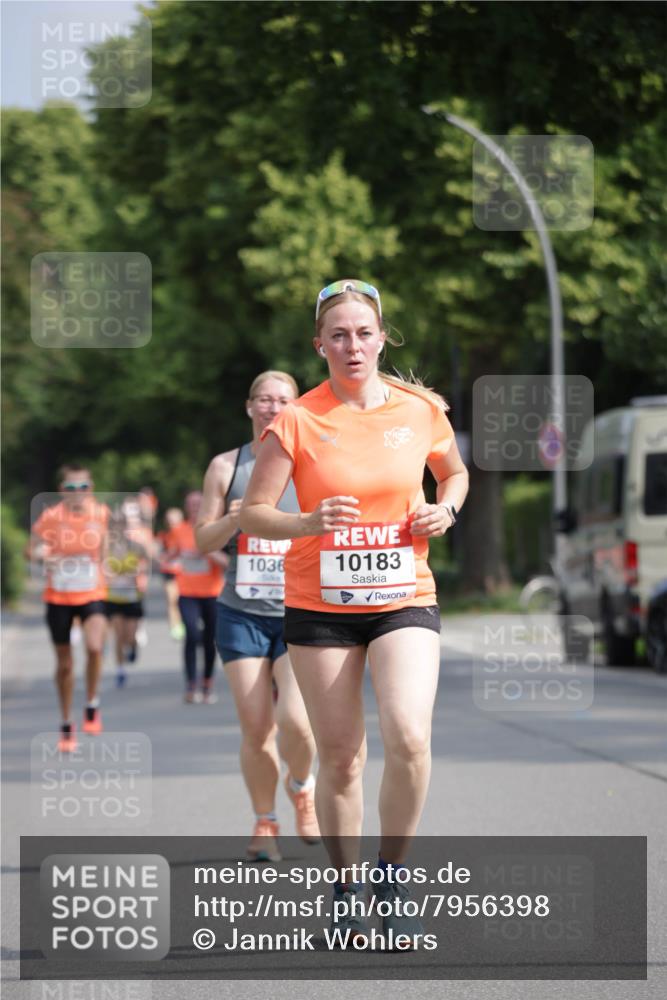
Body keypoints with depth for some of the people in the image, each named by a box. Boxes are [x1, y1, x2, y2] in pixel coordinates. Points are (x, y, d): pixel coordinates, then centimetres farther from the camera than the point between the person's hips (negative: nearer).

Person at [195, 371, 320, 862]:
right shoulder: (226, 467, 7)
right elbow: (202, 541, 7)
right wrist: (235, 519, -12)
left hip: (301, 613, -1)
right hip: (242, 614, 1)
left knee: (295, 719, -18)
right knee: (256, 727, -3)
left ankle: (301, 786, 15)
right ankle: (265, 823, 16)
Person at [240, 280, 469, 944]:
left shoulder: (421, 411, 0)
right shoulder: (296, 421, -6)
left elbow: (454, 472, 20)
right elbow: (252, 514, -4)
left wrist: (445, 510, -1)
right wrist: (308, 523, -23)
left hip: (404, 598, 0)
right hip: (319, 606, 0)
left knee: (408, 739, -20)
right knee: (340, 759, 3)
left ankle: (392, 882, -1)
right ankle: (346, 899, 21)